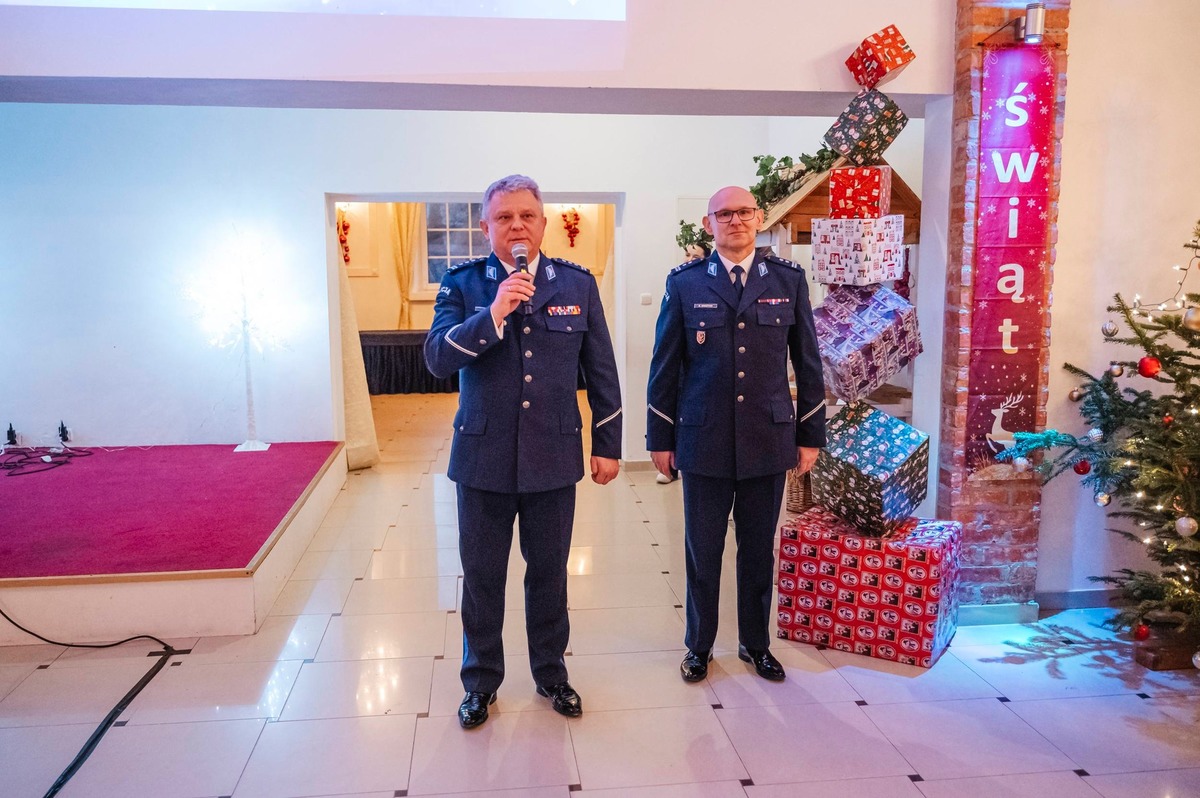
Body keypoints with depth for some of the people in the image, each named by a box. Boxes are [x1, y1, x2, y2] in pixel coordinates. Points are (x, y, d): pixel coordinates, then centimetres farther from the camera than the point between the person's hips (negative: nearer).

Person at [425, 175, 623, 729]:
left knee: (549, 574, 14)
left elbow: (600, 371, 6)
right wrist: (493, 314, -27)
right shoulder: (461, 284, -1)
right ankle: (480, 682, 31)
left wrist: (607, 444, 5)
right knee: (481, 577, 11)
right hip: (483, 458, 0)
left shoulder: (577, 284, 2)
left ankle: (550, 674, 35)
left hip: (553, 459, 1)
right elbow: (437, 358, -14)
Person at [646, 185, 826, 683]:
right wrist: (660, 437, 2)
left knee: (759, 551, 13)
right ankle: (699, 646, 28)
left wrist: (811, 434, 5)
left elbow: (807, 362, 6)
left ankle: (756, 643, 32)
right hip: (704, 442, -1)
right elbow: (665, 366, 2)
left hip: (768, 442, 1)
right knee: (702, 552, 10)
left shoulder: (789, 280, 4)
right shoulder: (685, 283, 0)